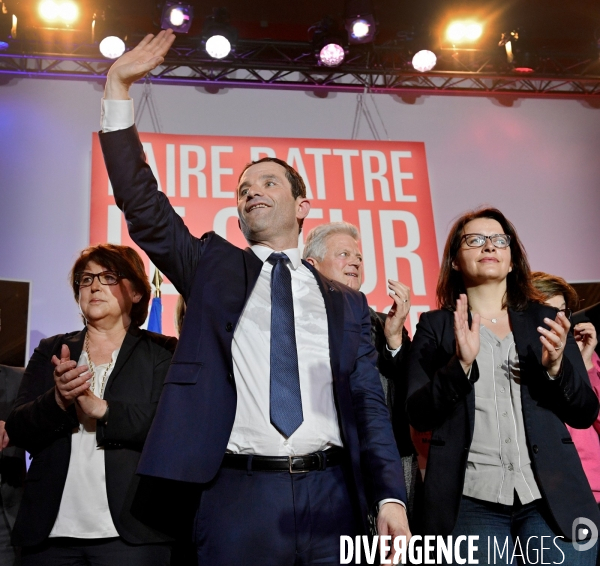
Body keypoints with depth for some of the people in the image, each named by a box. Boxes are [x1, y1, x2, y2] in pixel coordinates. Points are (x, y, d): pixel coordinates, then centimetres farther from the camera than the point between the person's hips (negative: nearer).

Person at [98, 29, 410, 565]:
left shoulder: (346, 302, 12)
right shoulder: (212, 266, 10)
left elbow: (369, 404, 7)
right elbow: (143, 204, 0)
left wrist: (390, 498, -6)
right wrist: (118, 87, -4)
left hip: (332, 497, 1)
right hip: (238, 496, -1)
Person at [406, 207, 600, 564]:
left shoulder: (545, 319, 10)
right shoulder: (436, 326, 5)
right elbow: (418, 415, -3)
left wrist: (556, 367, -10)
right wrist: (460, 364, -17)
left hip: (553, 499, 2)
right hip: (472, 501, -1)